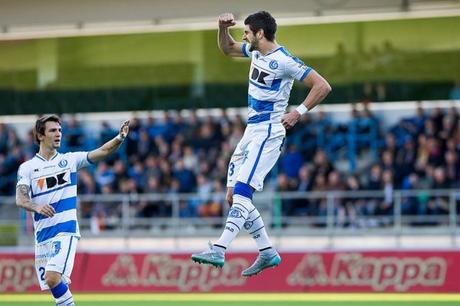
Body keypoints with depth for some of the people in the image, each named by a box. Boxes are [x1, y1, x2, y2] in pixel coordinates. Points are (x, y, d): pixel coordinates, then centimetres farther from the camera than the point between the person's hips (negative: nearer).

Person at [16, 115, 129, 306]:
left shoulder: (70, 160, 6)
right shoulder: (27, 168, 5)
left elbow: (102, 151, -4)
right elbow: (20, 199, -9)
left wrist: (120, 137, -23)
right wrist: (37, 207, -31)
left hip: (65, 231, -3)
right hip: (42, 235, 3)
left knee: (53, 277, -23)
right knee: (50, 282, 5)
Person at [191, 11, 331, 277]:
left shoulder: (284, 61, -16)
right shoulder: (256, 51, 10)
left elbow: (323, 86, -17)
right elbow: (227, 49, 28)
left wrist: (299, 112, -19)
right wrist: (223, 28, 9)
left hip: (269, 132, -10)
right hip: (252, 130, 10)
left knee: (242, 191, -19)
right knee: (234, 194, 7)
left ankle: (219, 251, -27)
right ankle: (268, 253, 12)